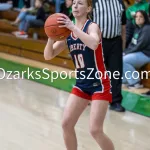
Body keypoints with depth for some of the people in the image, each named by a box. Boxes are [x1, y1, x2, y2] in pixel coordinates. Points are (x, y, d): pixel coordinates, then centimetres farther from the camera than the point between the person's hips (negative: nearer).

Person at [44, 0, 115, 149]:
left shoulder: (92, 26, -13)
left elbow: (94, 44, -37)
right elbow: (48, 56, 0)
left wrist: (74, 27, -37)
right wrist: (51, 38, -18)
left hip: (99, 84, -6)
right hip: (81, 84, 6)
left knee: (95, 130, -11)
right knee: (66, 124, 3)